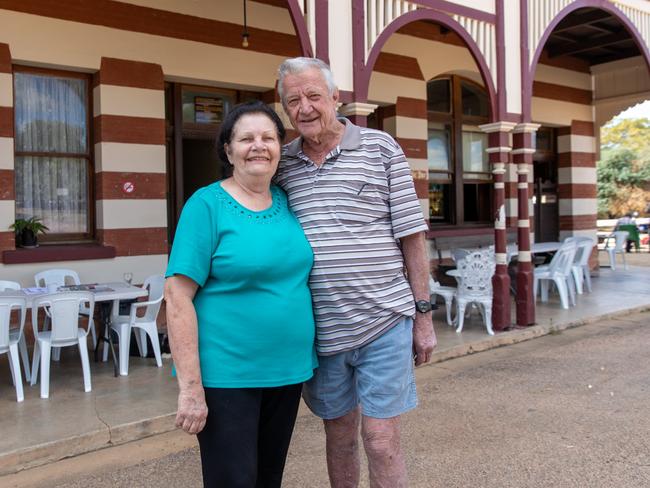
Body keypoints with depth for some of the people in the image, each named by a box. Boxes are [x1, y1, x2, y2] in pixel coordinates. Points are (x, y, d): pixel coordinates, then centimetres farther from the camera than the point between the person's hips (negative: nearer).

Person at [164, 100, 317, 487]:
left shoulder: (287, 203, 5)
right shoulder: (207, 205, -11)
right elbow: (178, 298, -15)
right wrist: (191, 387, -18)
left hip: (289, 369, 6)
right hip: (226, 375, -5)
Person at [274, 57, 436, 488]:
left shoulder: (381, 148, -1)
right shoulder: (282, 163, 7)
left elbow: (411, 236, -1)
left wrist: (424, 314, -2)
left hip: (383, 322, -3)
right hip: (319, 330, 3)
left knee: (381, 440, 3)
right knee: (338, 433, 17)